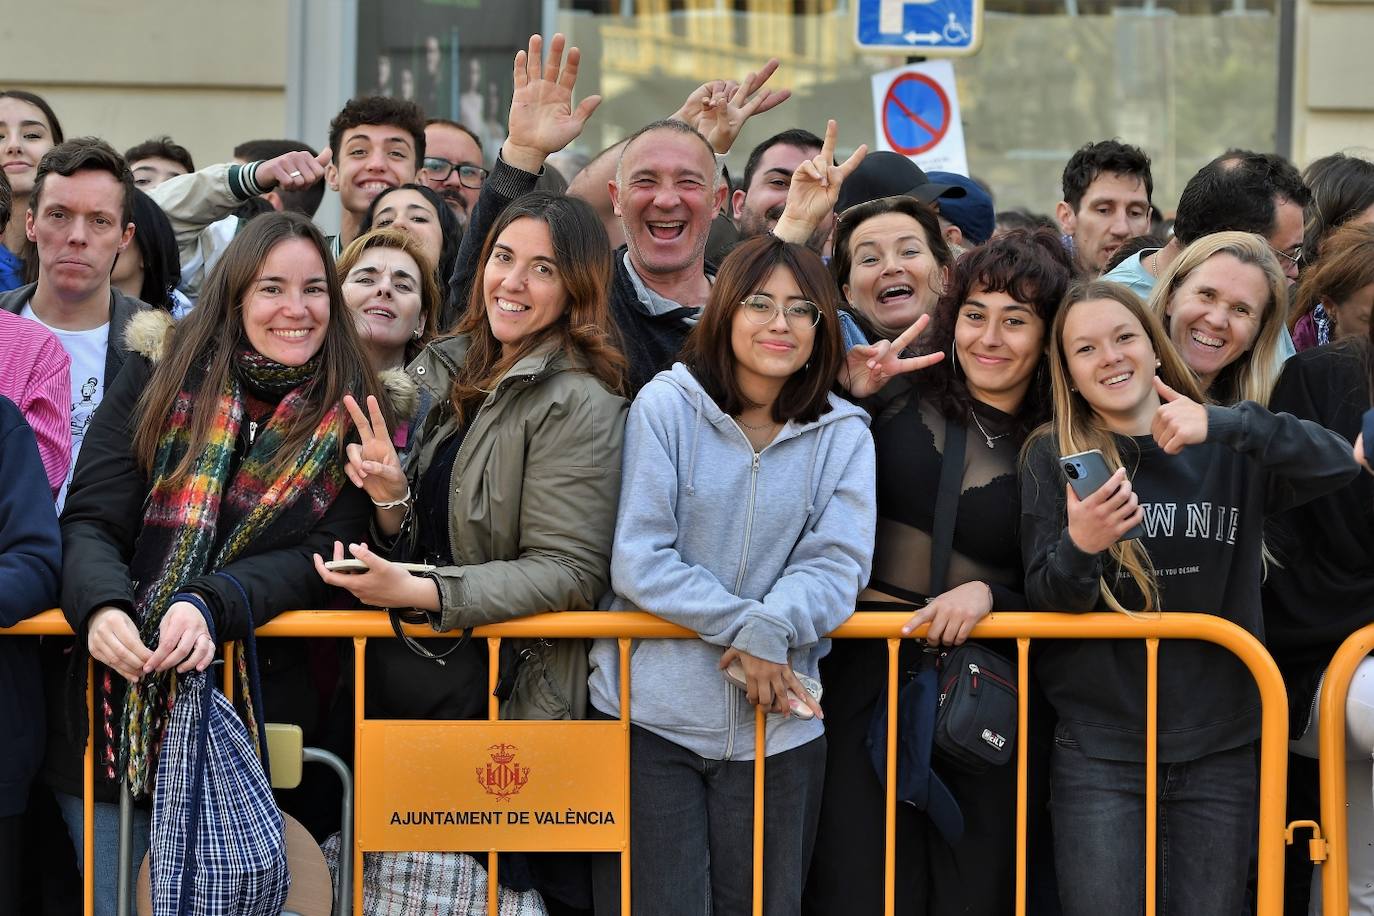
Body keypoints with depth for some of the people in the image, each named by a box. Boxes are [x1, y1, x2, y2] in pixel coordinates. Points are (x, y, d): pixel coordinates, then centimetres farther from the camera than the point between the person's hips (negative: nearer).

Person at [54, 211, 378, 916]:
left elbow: (323, 554, -7)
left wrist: (210, 605, -25)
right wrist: (101, 605, -26)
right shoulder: (160, 375, 1)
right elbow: (90, 521, -4)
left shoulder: (351, 411, 1)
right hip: (118, 701, 1)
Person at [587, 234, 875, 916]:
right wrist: (747, 628, -17)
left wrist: (775, 625, -25)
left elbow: (836, 565, -5)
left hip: (778, 723, 2)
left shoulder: (843, 435, 5)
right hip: (653, 712, -2)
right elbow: (638, 559, -10)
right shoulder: (665, 406, -3)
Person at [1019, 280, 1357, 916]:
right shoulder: (1053, 457, 1)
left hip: (1219, 749, 1)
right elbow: (1042, 602, -2)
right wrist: (1078, 547, -24)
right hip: (1098, 750, -1)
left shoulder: (1227, 452, 3)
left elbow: (1339, 464, -13)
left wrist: (1223, 424, -23)